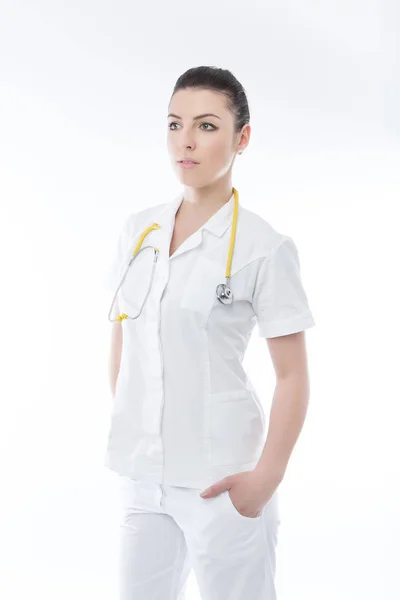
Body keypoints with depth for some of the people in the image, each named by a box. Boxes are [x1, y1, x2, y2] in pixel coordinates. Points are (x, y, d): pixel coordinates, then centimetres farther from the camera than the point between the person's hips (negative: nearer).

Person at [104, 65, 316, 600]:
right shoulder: (138, 231, 5)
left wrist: (267, 477, -14)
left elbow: (293, 378, -8)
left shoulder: (265, 249, -10)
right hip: (143, 474, 5)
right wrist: (126, 432, 9)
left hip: (219, 478, -5)